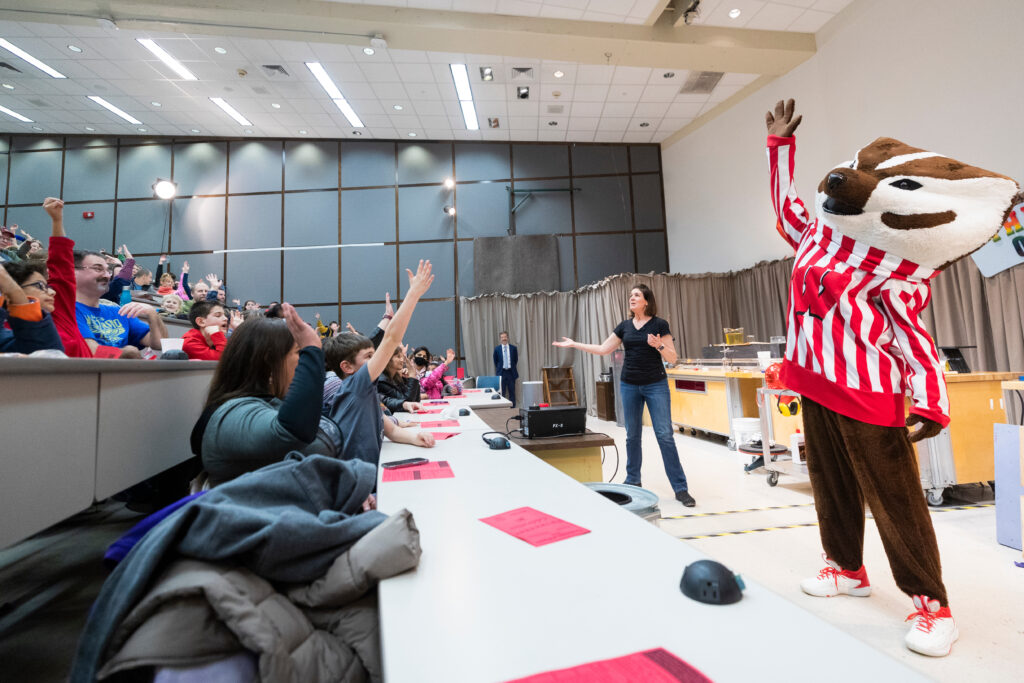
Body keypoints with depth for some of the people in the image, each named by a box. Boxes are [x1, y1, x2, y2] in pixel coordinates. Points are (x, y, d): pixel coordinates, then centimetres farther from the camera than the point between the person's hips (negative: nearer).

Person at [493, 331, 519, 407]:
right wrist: (499, 368, 9)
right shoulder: (497, 349, 1)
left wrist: (512, 368, 11)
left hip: (511, 372, 1)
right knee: (501, 392, 1)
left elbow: (516, 360, 12)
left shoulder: (513, 348, 2)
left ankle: (512, 407, 13)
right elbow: (495, 361, 11)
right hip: (501, 372, -1)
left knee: (512, 392, 6)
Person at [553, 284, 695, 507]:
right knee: (632, 435, 11)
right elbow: (603, 349, 9)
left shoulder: (659, 324, -4)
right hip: (629, 385, 4)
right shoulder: (625, 326, 7)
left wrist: (659, 346, -24)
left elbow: (672, 358, -5)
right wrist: (574, 344, 8)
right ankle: (633, 481, 26)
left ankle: (681, 488, 4)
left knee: (665, 434, -6)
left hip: (656, 385, -4)